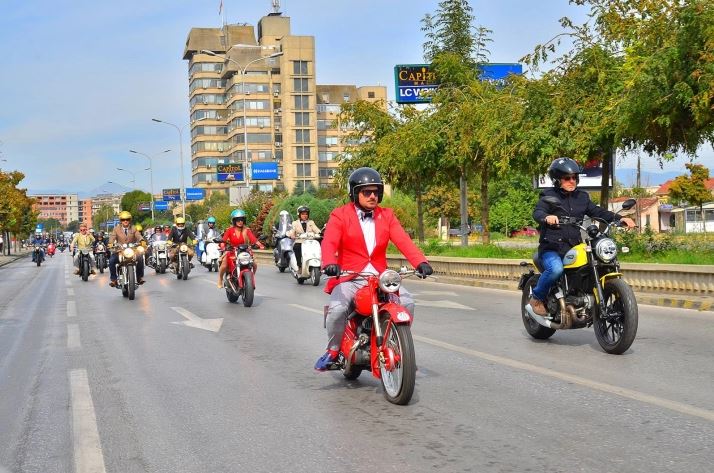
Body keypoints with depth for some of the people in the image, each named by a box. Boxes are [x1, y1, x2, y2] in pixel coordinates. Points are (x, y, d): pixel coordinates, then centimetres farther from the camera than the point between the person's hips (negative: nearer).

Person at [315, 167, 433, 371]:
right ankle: (333, 350, -4)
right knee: (337, 308, -29)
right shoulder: (340, 215, 1)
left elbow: (403, 241, -3)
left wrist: (421, 262, -20)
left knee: (407, 302, -16)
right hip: (349, 278, -3)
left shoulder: (386, 215, 12)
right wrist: (330, 263, -37)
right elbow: (329, 243, -15)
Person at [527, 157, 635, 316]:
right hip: (552, 248, -5)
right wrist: (546, 217, -40)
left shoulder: (582, 197, 19)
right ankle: (537, 298, -9)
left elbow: (597, 212, 11)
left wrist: (619, 218, -6)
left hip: (574, 248, 5)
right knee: (556, 268, -34)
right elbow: (537, 212, -15)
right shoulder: (549, 196, 2)